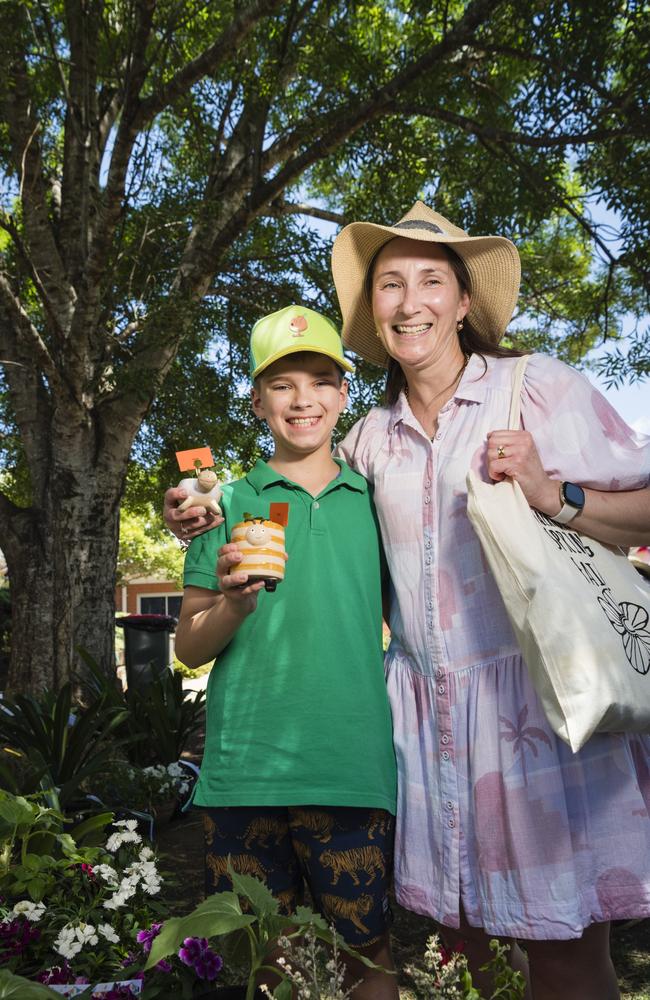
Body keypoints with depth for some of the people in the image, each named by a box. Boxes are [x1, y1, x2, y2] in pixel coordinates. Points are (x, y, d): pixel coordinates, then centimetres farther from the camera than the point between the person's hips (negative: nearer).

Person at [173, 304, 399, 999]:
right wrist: (233, 605, -16)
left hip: (354, 768, 1)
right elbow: (189, 649, 3)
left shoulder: (374, 500, 7)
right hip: (244, 769, 0)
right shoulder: (229, 503, 4)